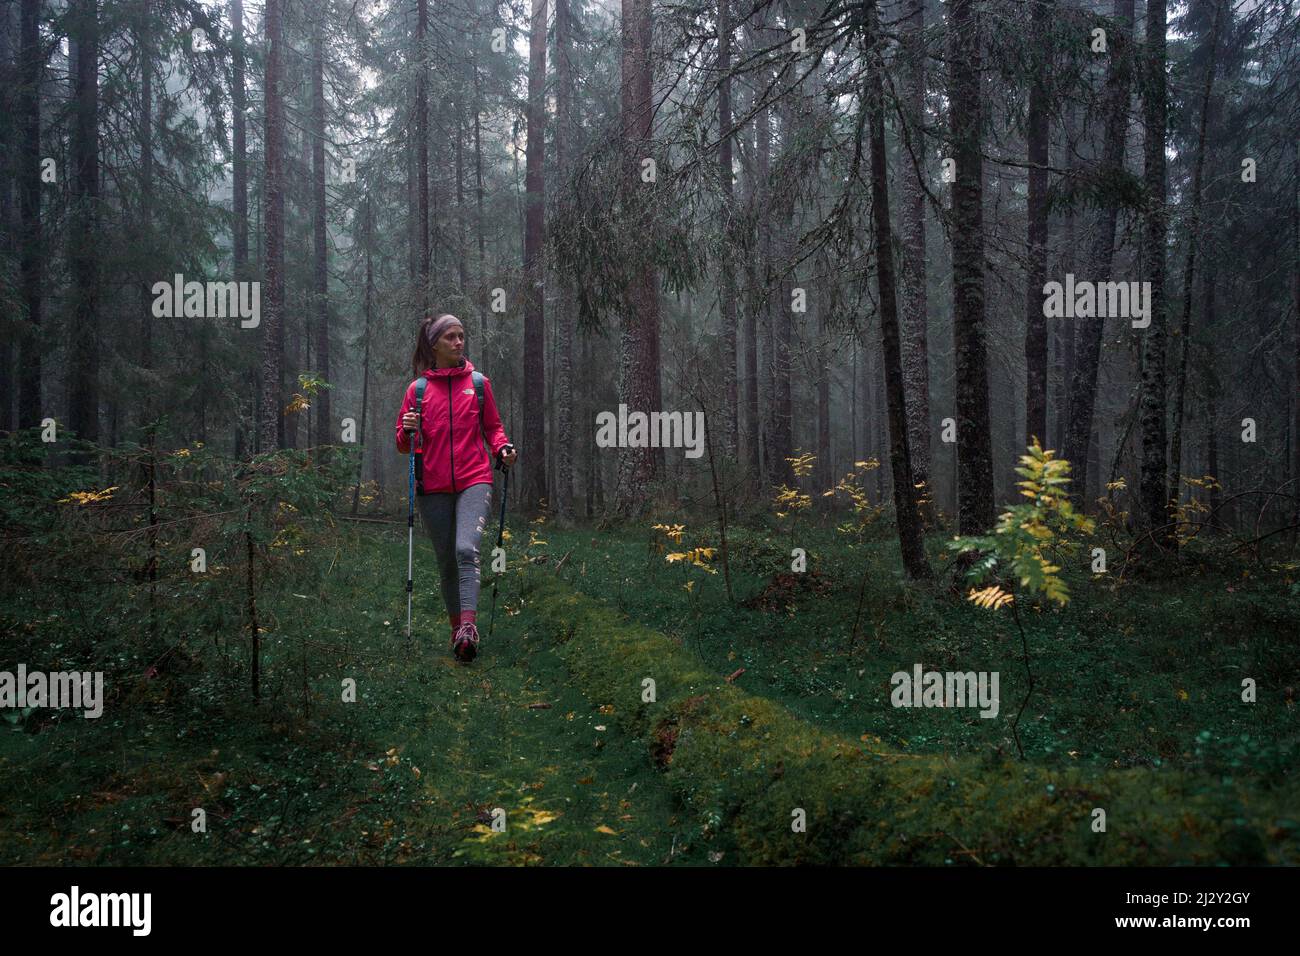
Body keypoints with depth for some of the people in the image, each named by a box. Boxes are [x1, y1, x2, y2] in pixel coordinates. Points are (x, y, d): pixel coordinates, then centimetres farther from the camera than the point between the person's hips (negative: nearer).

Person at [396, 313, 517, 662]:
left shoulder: (479, 383, 9)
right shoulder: (418, 389, 8)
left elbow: (492, 427, 16)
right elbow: (403, 445, 12)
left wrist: (503, 448, -5)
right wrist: (407, 430, -11)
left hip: (474, 480, -1)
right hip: (433, 488, 1)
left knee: (466, 549, -22)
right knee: (447, 561, 7)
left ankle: (468, 625, -28)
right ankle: (457, 627, 19)